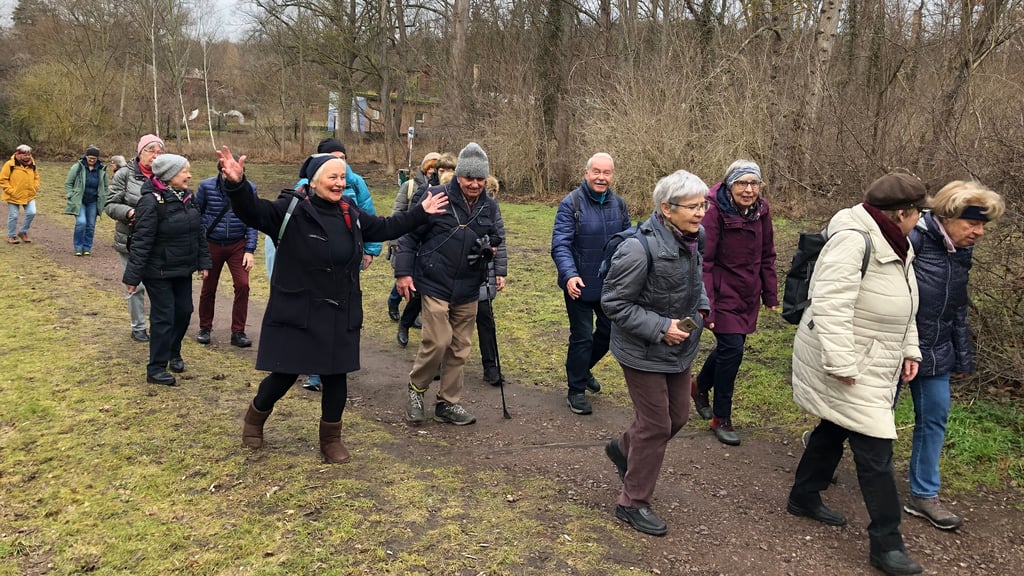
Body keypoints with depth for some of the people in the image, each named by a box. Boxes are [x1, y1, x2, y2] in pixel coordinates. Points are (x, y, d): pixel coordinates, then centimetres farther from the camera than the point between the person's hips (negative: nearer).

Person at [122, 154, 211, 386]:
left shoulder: (187, 197, 3)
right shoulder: (152, 201, -20)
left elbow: (199, 232, 11)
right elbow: (141, 241, -21)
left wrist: (203, 262, 10)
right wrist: (133, 275, -20)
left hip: (183, 270, 7)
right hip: (159, 272, -7)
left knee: (184, 312, 13)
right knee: (163, 317, -2)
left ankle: (173, 354, 36)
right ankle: (156, 369, 11)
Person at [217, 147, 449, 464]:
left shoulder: (351, 214, 8)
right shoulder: (292, 209, -11)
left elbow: (384, 228, 22)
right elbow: (253, 212, -24)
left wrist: (421, 212, 23)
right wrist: (237, 185, -44)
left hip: (340, 315, 5)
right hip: (296, 313, -5)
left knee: (336, 376, 10)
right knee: (285, 374, 5)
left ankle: (331, 438, 29)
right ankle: (256, 416, 37)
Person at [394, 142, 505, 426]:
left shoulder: (490, 206, 6)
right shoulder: (436, 197, -10)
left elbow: (496, 241, 20)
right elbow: (409, 234, -6)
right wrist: (403, 271, -11)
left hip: (468, 290, 5)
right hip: (435, 285, -5)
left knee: (459, 348, 10)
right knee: (438, 341, -12)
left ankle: (448, 403, 24)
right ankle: (416, 388, 16)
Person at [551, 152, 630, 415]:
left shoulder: (619, 204, 2)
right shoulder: (571, 204, -15)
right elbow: (560, 244, -21)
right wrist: (569, 274, -36)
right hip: (580, 285, -6)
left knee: (608, 331, 17)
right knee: (582, 337, 3)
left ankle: (583, 370, 43)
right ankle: (576, 390, 20)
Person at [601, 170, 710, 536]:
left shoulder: (691, 239, -3)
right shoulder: (640, 248, -29)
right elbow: (614, 303, -21)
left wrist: (701, 306, 0)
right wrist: (661, 327, -25)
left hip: (679, 348, 8)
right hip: (643, 352, -8)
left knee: (678, 416, 20)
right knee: (655, 426, 2)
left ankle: (623, 449, 47)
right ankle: (632, 503, 22)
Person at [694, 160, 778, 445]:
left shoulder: (761, 209, -2)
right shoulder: (715, 210, -20)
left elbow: (767, 256, 9)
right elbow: (704, 262, -19)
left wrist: (771, 295, 10)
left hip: (748, 294, 6)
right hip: (723, 293, -6)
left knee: (730, 346, 15)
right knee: (732, 349, -7)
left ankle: (700, 385, 45)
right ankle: (721, 418, 11)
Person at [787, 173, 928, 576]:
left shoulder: (897, 246, 10)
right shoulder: (853, 240, -24)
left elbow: (902, 304, 20)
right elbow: (831, 304, -29)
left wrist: (909, 349, 16)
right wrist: (841, 364, -28)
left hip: (874, 363, 10)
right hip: (847, 365, -10)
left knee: (835, 429, 20)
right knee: (875, 448, -7)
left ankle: (804, 498, 38)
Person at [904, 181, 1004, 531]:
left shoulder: (961, 253, 7)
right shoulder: (913, 239, -20)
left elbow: (958, 311, 16)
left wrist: (963, 358, 16)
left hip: (934, 351, 7)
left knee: (935, 417, 8)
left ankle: (924, 495, 20)